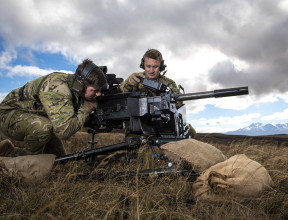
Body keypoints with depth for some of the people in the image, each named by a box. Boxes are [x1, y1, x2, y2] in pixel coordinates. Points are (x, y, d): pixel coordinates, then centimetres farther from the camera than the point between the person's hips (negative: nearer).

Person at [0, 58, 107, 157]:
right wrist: (86, 108, -32)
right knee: (43, 128, -41)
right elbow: (64, 131, -45)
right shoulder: (57, 88, -38)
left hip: (38, 116, 8)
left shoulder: (76, 85, -12)